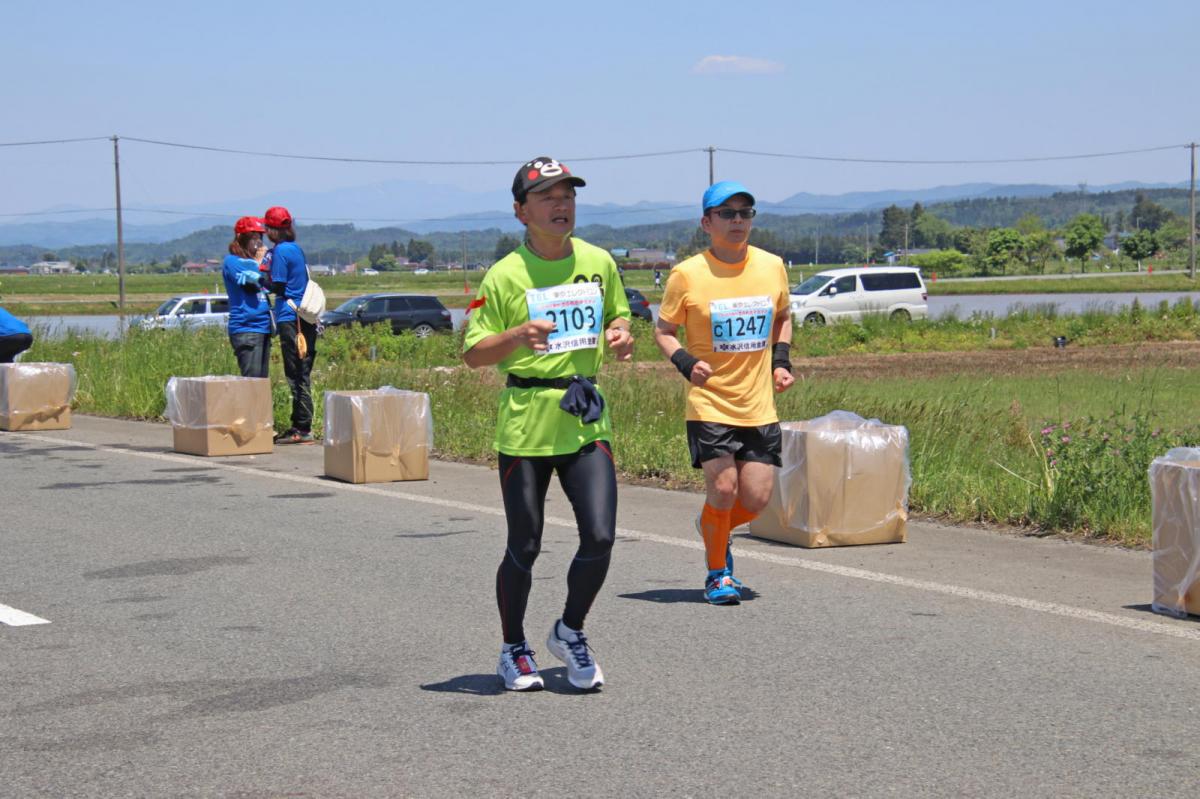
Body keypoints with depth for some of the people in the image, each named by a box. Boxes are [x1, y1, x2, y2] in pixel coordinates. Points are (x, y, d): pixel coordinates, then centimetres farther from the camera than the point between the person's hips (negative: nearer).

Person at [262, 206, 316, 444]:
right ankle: (300, 427, 15)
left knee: (297, 376, -7)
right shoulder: (297, 249, 16)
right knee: (302, 375, 11)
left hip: (290, 319, -9)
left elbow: (277, 287, -13)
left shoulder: (280, 251, -10)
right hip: (306, 318, 9)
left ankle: (303, 429, -7)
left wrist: (263, 267, -1)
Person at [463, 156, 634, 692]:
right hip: (525, 423, -3)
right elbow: (473, 353, -4)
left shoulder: (599, 263, 7)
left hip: (587, 420, 3)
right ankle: (513, 650, 25)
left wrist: (619, 337, 1)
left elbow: (618, 315, 23)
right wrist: (517, 336, -22)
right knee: (524, 547, 5)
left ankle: (570, 632, 18)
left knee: (599, 537, -7)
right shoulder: (505, 276, -5)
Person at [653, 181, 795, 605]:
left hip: (760, 406, 4)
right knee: (723, 487, -10)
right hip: (709, 403, -3)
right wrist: (685, 363, -15)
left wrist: (781, 360, 7)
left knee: (757, 498, 1)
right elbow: (663, 331, 2)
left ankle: (713, 528, 34)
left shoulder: (772, 266, 4)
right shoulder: (687, 274, -7)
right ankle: (717, 573, 13)